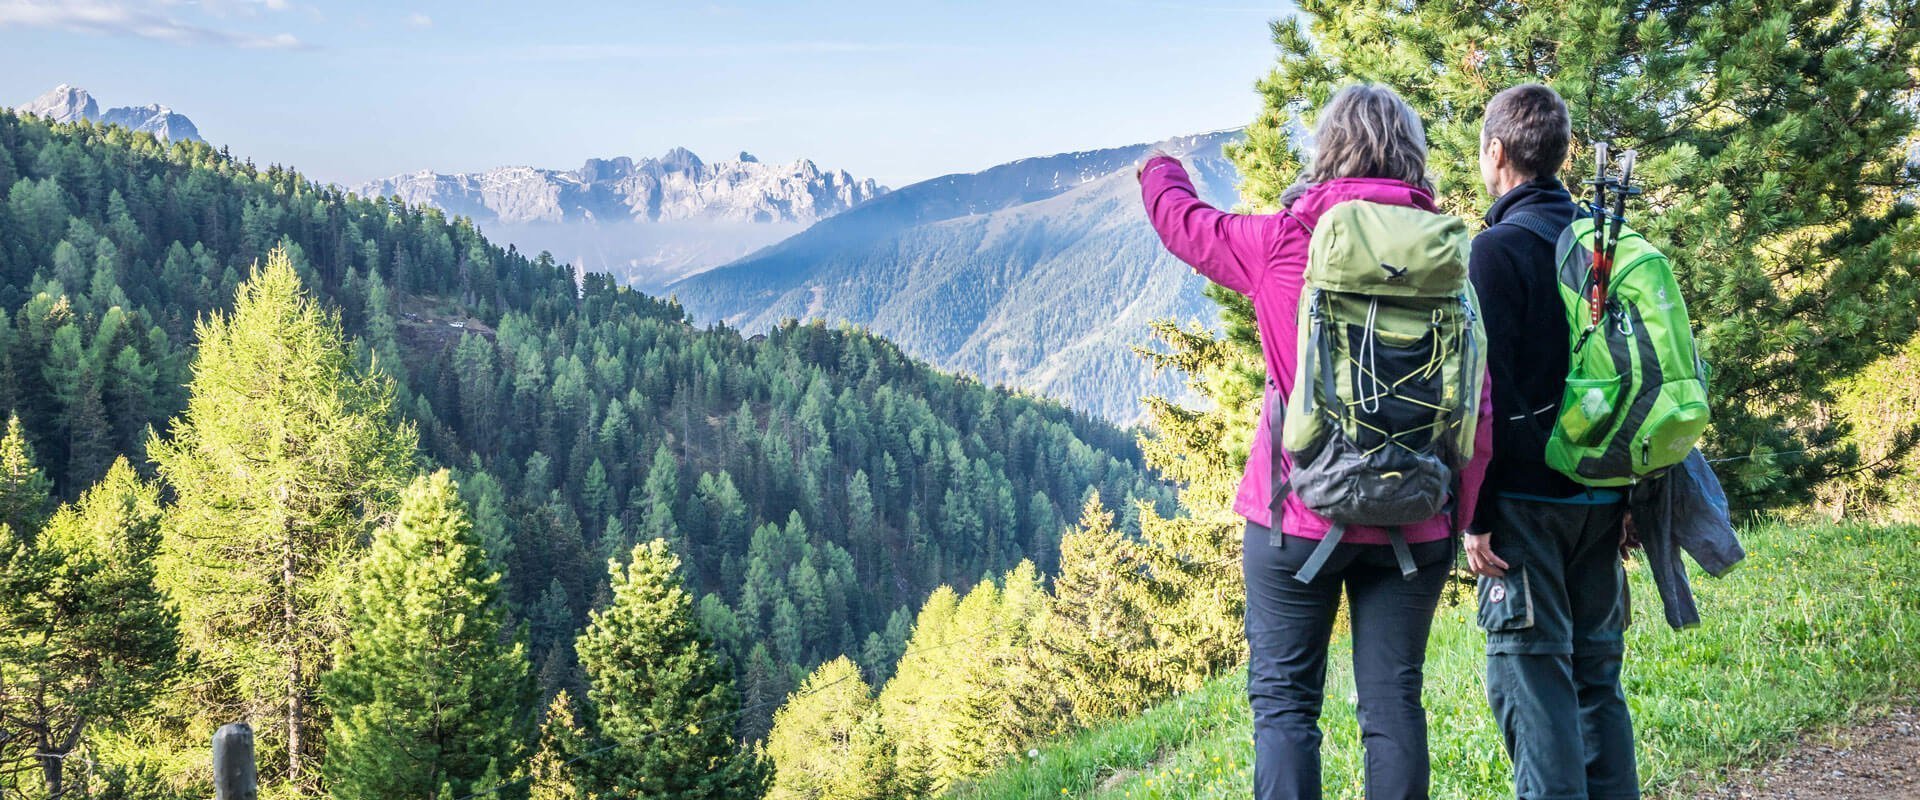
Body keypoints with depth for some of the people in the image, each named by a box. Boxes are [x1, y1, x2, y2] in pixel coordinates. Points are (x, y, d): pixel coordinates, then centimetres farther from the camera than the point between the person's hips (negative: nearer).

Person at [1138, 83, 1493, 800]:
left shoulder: (1285, 242, -6)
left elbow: (1183, 222, 13)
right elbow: (1475, 408, 0)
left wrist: (1161, 172, 35)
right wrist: (1459, 519, 8)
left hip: (1299, 516, -3)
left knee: (1284, 701, 4)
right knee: (1393, 703, 10)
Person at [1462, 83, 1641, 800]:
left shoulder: (1498, 249, -11)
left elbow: (1487, 392, -15)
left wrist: (1476, 514, -12)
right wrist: (1629, 497, 19)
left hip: (1528, 500, -7)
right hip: (1602, 501, 7)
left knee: (1530, 678, -4)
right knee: (1595, 674, 14)